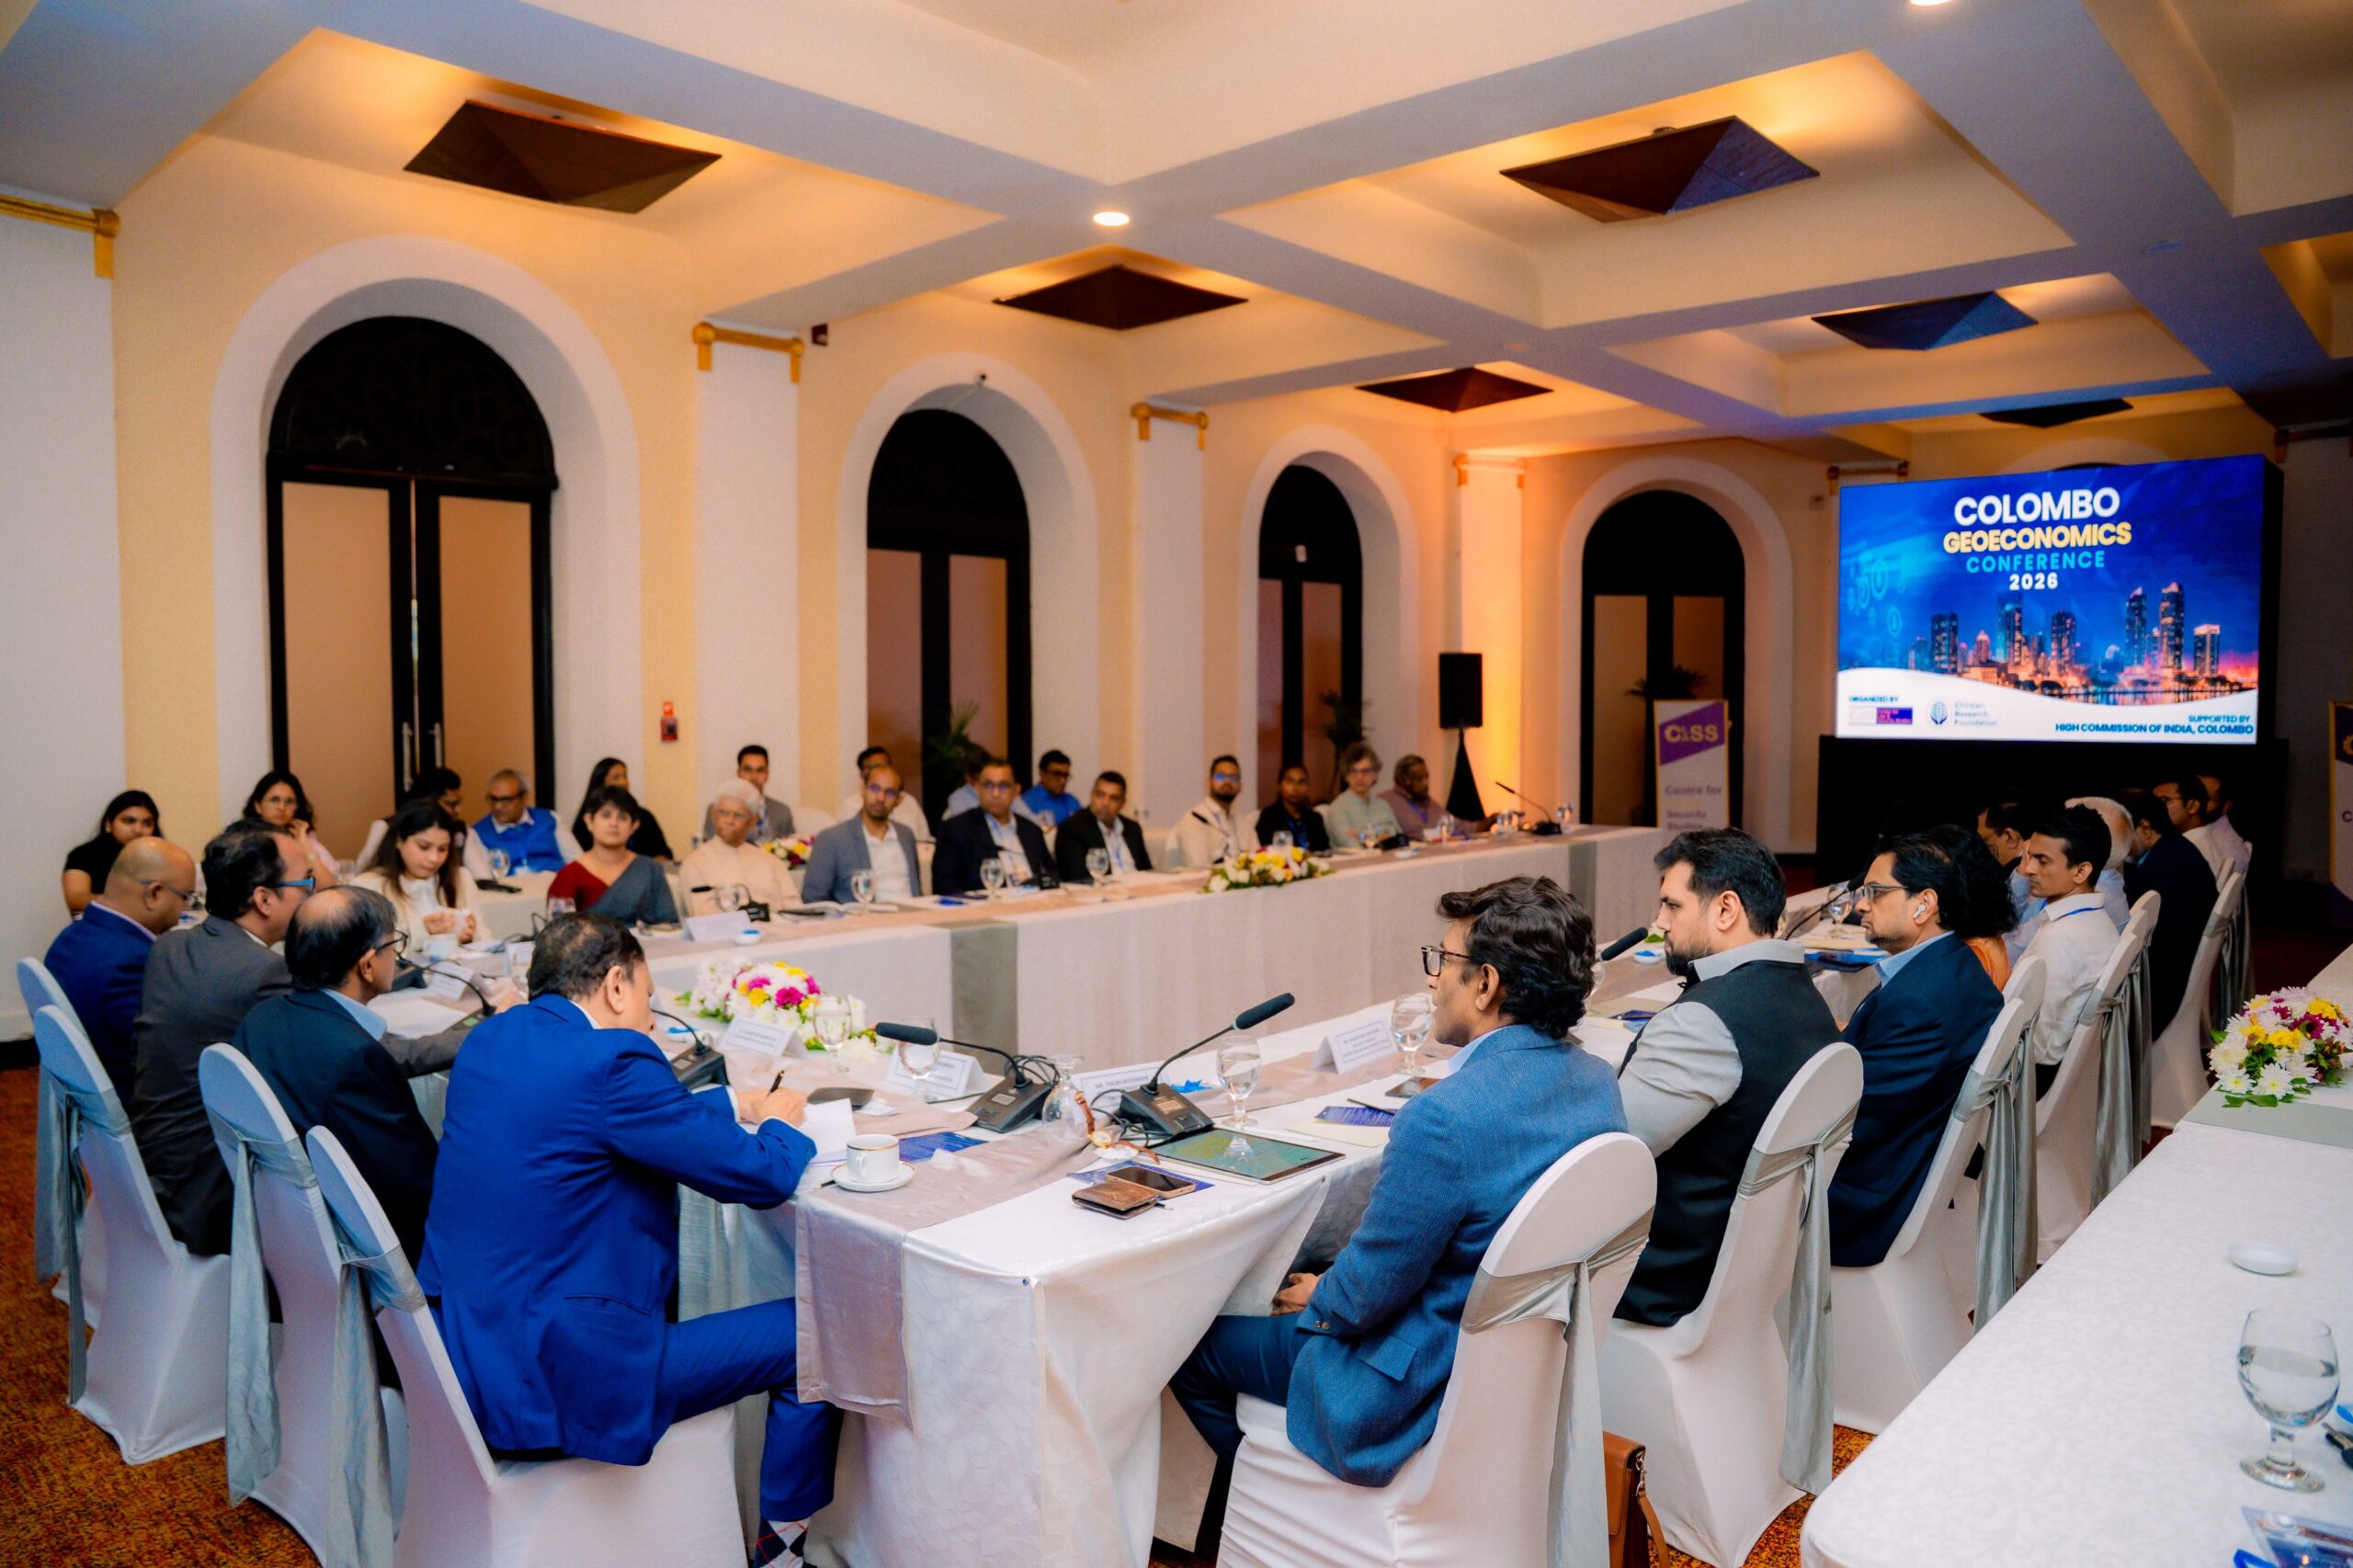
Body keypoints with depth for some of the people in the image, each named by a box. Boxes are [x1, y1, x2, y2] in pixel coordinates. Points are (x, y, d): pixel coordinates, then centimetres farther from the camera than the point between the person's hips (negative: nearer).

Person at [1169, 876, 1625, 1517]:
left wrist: (1316, 1300, 2)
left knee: (1190, 1346, 7)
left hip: (1427, 1391, -9)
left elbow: (1364, 1297, -22)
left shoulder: (1443, 1118, -33)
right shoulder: (1597, 1079, -5)